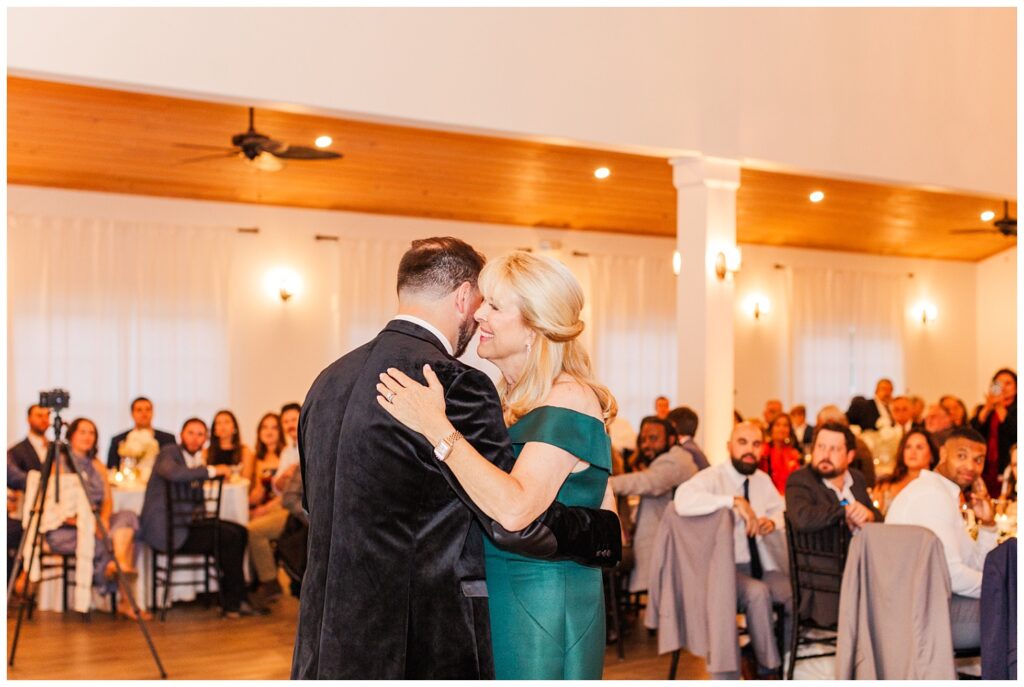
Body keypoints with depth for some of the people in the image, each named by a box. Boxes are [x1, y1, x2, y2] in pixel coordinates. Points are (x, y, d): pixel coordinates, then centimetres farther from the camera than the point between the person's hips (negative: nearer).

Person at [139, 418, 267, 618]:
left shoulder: (195, 458, 18)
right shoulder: (168, 453, -9)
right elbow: (174, 473, -31)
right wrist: (211, 470, -27)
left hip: (185, 523, 9)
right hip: (165, 529, -9)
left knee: (240, 532, -1)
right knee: (229, 537, -19)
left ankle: (230, 601, 1)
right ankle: (235, 601, -6)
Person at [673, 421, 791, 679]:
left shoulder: (762, 479, 12)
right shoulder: (712, 477, -11)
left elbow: (782, 511, 24)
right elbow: (683, 501, -31)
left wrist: (773, 521, -1)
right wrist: (734, 501, -34)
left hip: (763, 566, 7)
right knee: (757, 592, -33)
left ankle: (789, 665, 7)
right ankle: (769, 670, -14)